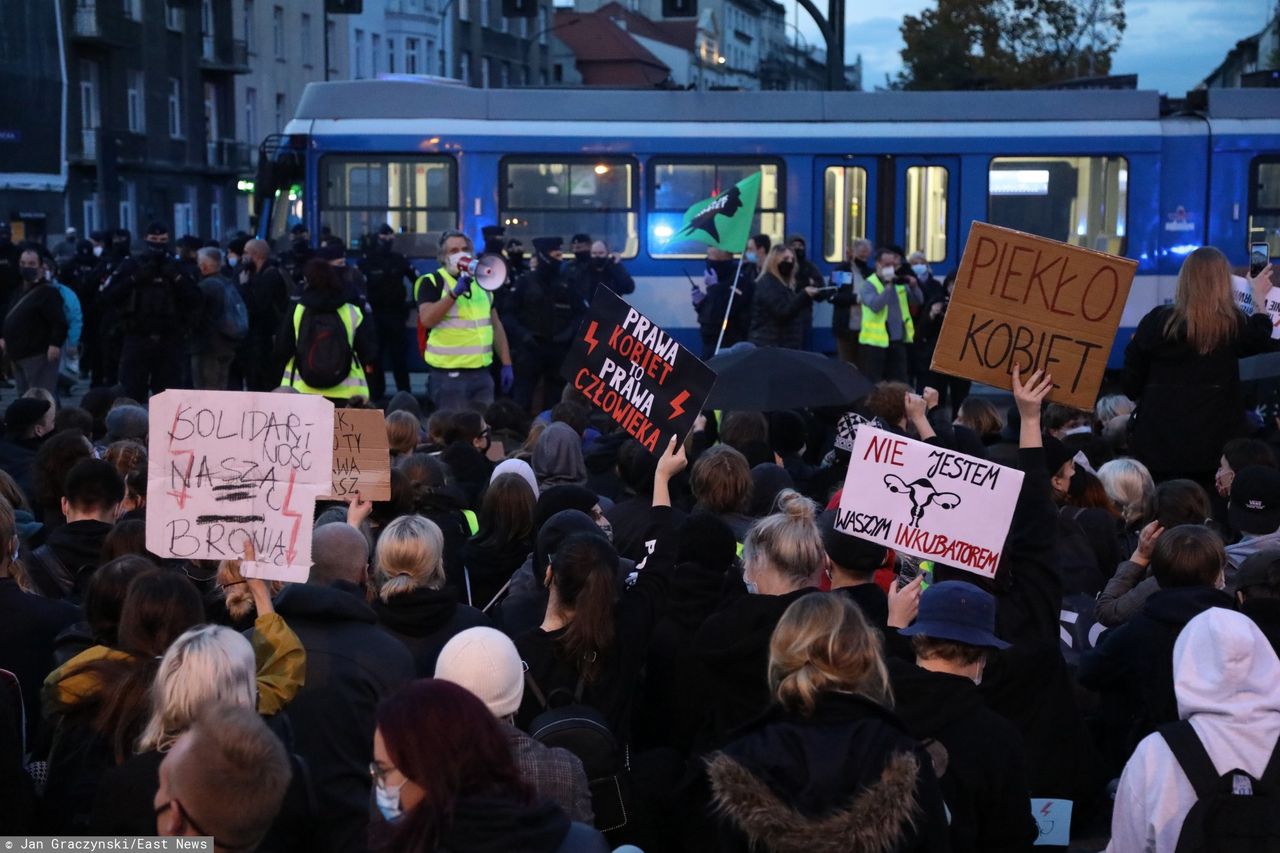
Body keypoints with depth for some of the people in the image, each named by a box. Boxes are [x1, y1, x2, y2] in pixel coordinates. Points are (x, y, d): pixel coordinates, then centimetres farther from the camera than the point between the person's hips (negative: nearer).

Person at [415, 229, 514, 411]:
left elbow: (496, 325, 18)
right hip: (448, 374, -6)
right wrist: (455, 293, -23)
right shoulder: (432, 282, -3)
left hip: (482, 372, 6)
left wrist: (506, 364, 11)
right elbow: (427, 320, -18)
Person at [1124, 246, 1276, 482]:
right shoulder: (1234, 325, -6)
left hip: (1157, 440, 0)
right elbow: (1260, 339, 20)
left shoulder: (1156, 321, -8)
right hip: (1213, 443, 0)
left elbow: (1131, 384, -1)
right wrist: (1259, 297, 35)